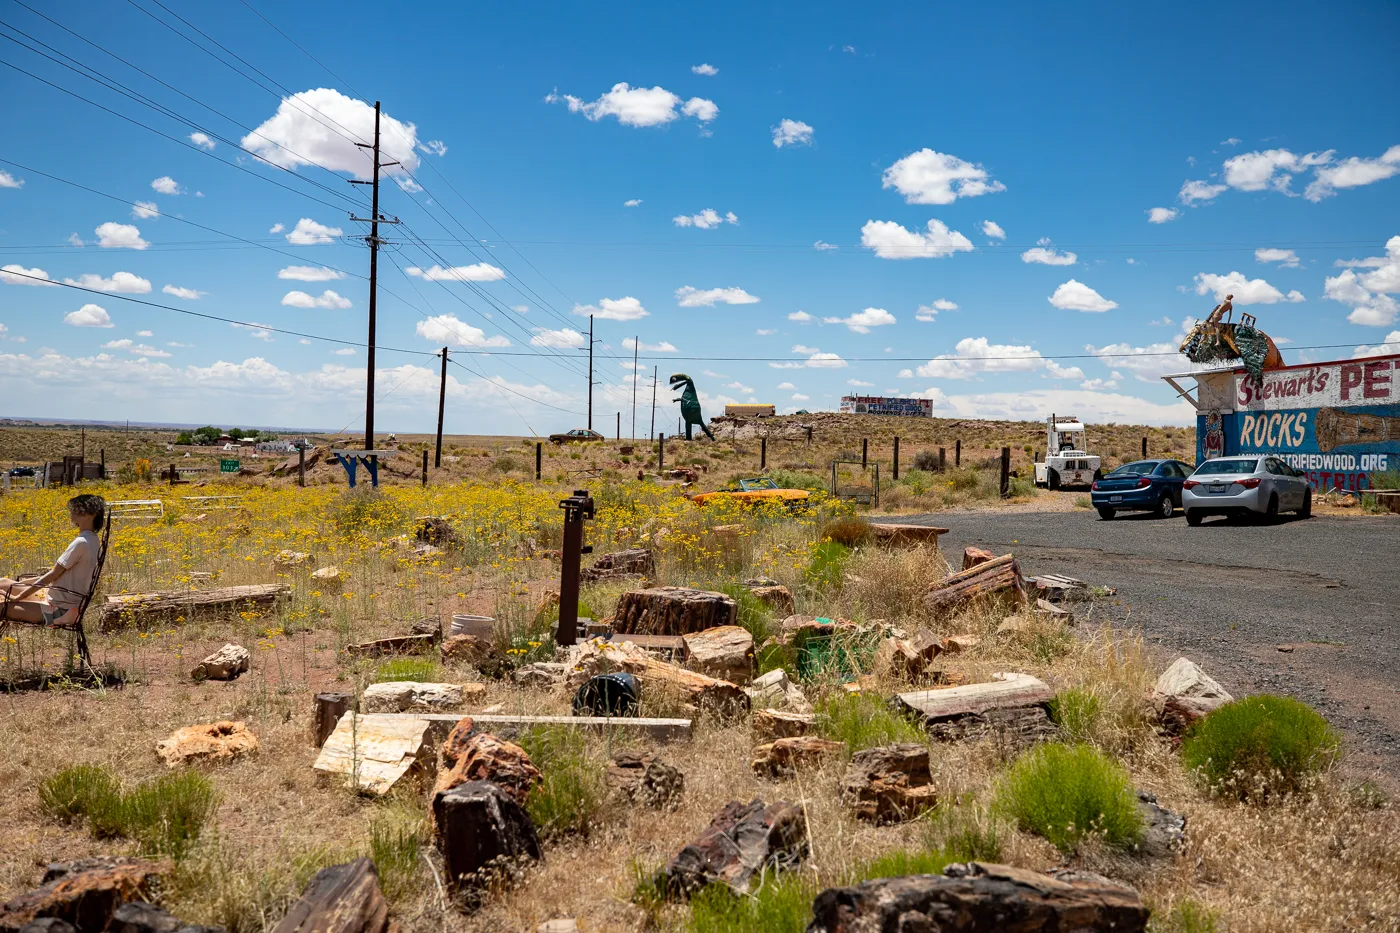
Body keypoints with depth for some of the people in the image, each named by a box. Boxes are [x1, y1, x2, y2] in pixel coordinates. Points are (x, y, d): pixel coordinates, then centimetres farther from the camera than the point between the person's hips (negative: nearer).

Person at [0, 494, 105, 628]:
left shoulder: (81, 543, -21)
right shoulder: (91, 540, 8)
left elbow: (52, 575, -17)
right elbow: (58, 573, 15)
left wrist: (18, 597, -9)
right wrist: (22, 583, 15)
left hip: (60, 611, -10)